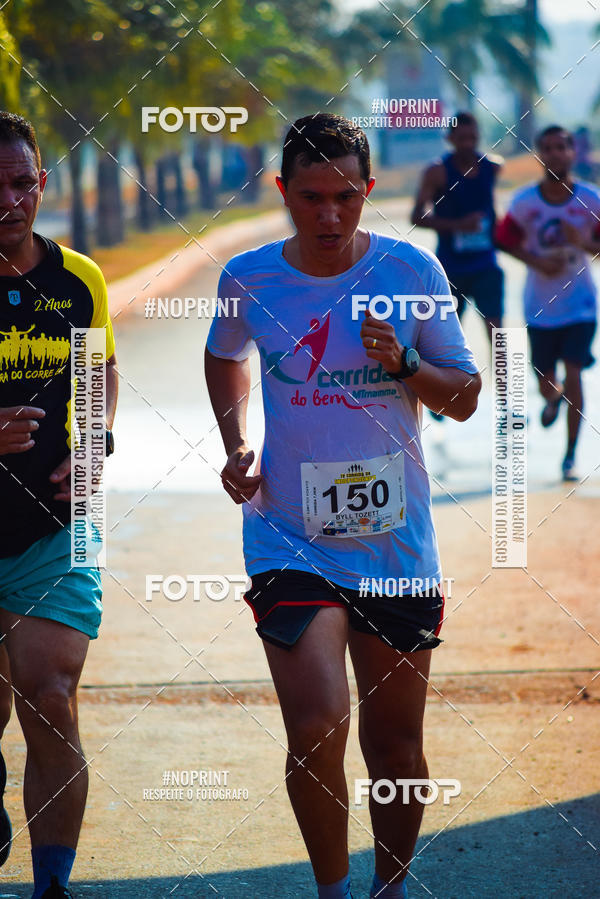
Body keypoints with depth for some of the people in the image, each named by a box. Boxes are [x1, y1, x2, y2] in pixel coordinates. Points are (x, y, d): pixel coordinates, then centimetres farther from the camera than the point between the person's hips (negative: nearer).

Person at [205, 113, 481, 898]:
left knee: (396, 745, 10)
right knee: (316, 730, -16)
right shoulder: (248, 279, -1)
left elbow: (465, 398, 3)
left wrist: (404, 364, -16)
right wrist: (237, 446, 7)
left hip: (397, 541, 1)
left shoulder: (411, 270, -4)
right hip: (289, 540, -1)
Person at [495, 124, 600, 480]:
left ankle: (571, 455, -3)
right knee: (546, 383, 8)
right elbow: (506, 239, 4)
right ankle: (554, 398, 49)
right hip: (540, 305, 2)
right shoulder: (525, 201, -6)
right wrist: (536, 261, -12)